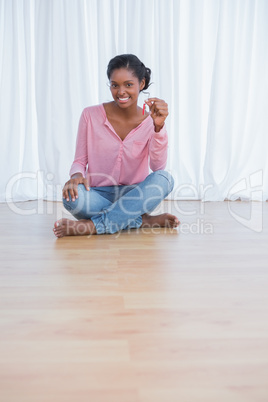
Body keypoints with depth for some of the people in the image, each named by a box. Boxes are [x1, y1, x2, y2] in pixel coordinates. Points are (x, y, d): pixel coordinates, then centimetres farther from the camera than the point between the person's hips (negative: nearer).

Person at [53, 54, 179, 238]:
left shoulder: (150, 121, -1)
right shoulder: (91, 115, -1)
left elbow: (158, 166, -15)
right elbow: (80, 161, 2)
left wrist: (158, 126, -28)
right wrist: (76, 175, -22)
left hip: (133, 196, 1)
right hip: (98, 195, 0)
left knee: (164, 178, -30)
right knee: (72, 196, -34)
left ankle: (92, 226, -31)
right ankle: (145, 220, -22)